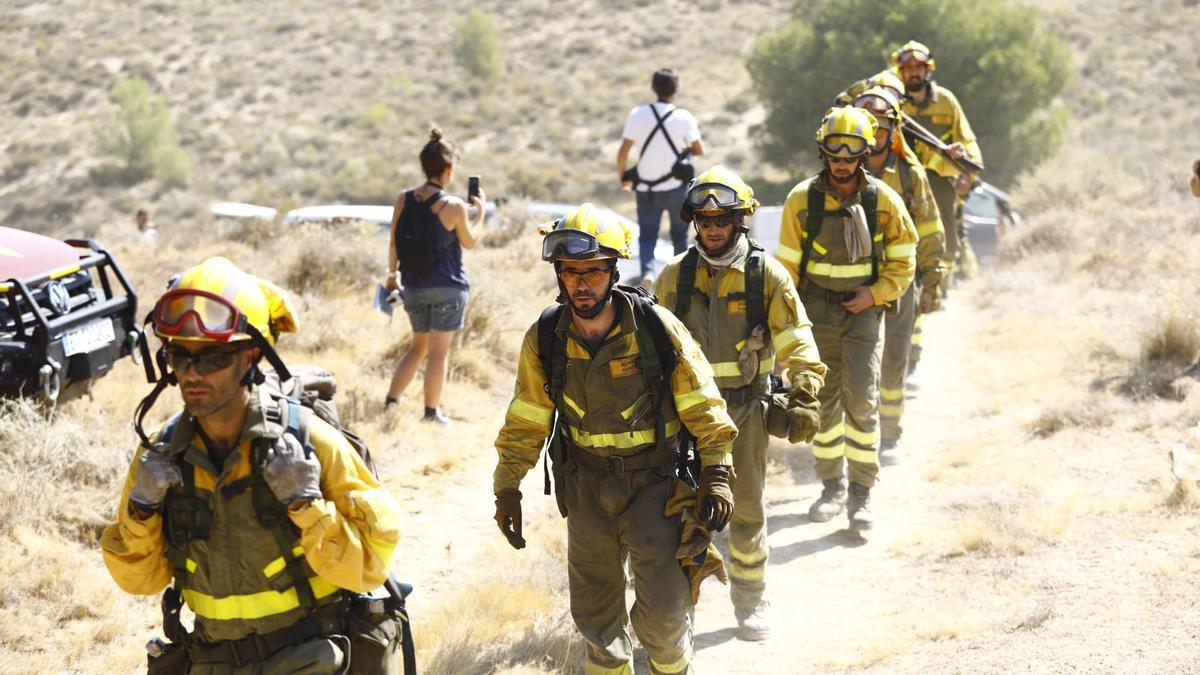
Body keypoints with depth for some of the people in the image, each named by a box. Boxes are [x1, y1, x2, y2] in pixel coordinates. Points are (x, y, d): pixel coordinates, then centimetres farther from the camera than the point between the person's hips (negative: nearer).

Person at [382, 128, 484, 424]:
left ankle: (391, 400, 16)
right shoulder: (454, 207, -14)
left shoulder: (404, 199, -2)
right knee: (439, 349, 2)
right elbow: (469, 242, 1)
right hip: (447, 287, -5)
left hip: (414, 285, 5)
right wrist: (480, 211, 13)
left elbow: (394, 242, 5)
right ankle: (431, 412, 5)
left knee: (418, 345, 20)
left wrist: (392, 274, 18)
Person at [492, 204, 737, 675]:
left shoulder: (657, 328, -16)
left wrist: (716, 477, -11)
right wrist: (507, 488, 4)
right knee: (594, 610, 12)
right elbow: (526, 421, 4)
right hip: (586, 483, 3)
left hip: (653, 480, -3)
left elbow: (701, 406, -8)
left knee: (662, 613, -7)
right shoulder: (545, 338, -8)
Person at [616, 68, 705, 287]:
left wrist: (623, 177, 7)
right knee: (679, 234, 18)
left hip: (647, 189, 0)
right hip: (676, 187, 0)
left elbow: (623, 151, -8)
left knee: (647, 235, 5)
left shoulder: (638, 114, -7)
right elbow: (699, 151, 2)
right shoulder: (683, 117, -7)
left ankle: (647, 271, -20)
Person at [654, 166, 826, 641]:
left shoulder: (766, 273, -4)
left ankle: (750, 602, 21)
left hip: (746, 406, -1)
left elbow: (795, 339, -5)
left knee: (747, 507, 7)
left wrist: (804, 396, -16)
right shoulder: (675, 275, 1)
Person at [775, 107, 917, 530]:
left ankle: (862, 493, -1)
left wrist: (876, 294, -9)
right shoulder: (802, 200, -3)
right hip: (816, 310, 1)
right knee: (822, 400, 7)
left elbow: (903, 261, 5)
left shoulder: (882, 200, -3)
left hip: (863, 310, -1)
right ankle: (832, 487, 20)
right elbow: (787, 264, 4)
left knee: (861, 399, -9)